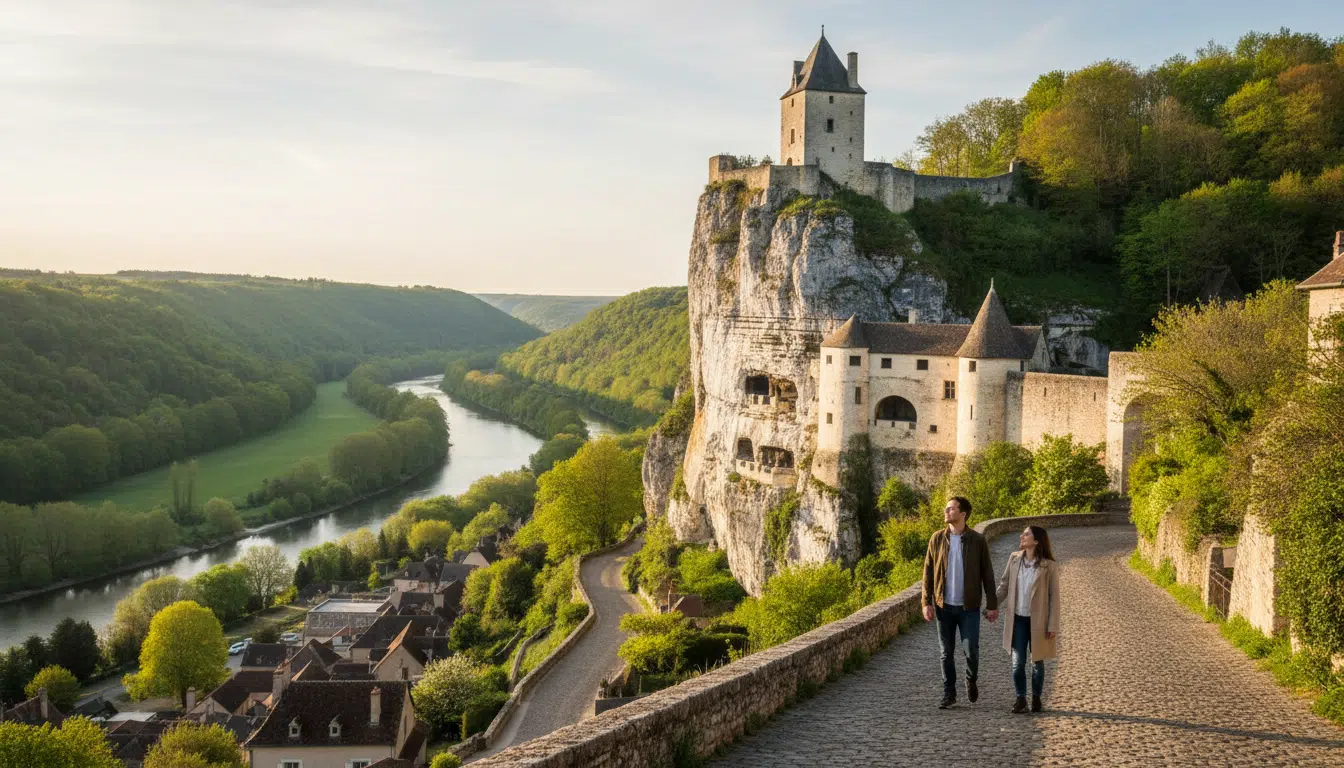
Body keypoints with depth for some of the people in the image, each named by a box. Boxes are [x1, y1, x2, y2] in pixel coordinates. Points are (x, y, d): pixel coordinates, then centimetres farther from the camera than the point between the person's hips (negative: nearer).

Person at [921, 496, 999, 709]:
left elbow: (987, 574, -1)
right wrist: (926, 602, -3)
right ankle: (949, 693, 19)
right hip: (944, 606, 2)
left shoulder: (977, 541, -4)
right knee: (946, 652, 7)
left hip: (969, 607, -2)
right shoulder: (937, 539, 2)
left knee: (971, 650, -2)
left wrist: (992, 605, -3)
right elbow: (928, 573, 3)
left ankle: (971, 680, 28)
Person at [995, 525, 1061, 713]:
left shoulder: (1049, 566, -10)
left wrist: (1053, 625, -10)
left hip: (1038, 621, -3)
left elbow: (1054, 596, -8)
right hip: (1017, 619, 3)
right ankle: (1021, 699, 14)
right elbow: (1004, 585, 8)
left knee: (1037, 662, 10)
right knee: (1018, 662, 1)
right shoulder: (1014, 558, 1)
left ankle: (1036, 698, 26)